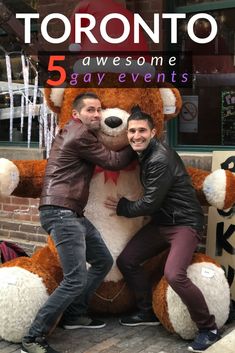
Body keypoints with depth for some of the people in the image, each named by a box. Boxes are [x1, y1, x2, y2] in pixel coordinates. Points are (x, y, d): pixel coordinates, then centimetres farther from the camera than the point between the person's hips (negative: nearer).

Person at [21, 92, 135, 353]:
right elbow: (113, 162, -4)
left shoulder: (72, 131, 20)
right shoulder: (81, 135, -11)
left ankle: (74, 315, 26)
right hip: (60, 213, -11)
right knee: (76, 279, -15)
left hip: (72, 213, 11)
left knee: (103, 261, 18)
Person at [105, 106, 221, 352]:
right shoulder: (145, 154, 6)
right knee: (125, 261, 8)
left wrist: (122, 207, -5)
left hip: (184, 223, -10)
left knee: (174, 274, -28)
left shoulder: (160, 159, -23)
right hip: (161, 222, 10)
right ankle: (147, 313, 25)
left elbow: (150, 203, -21)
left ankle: (208, 328, -7)